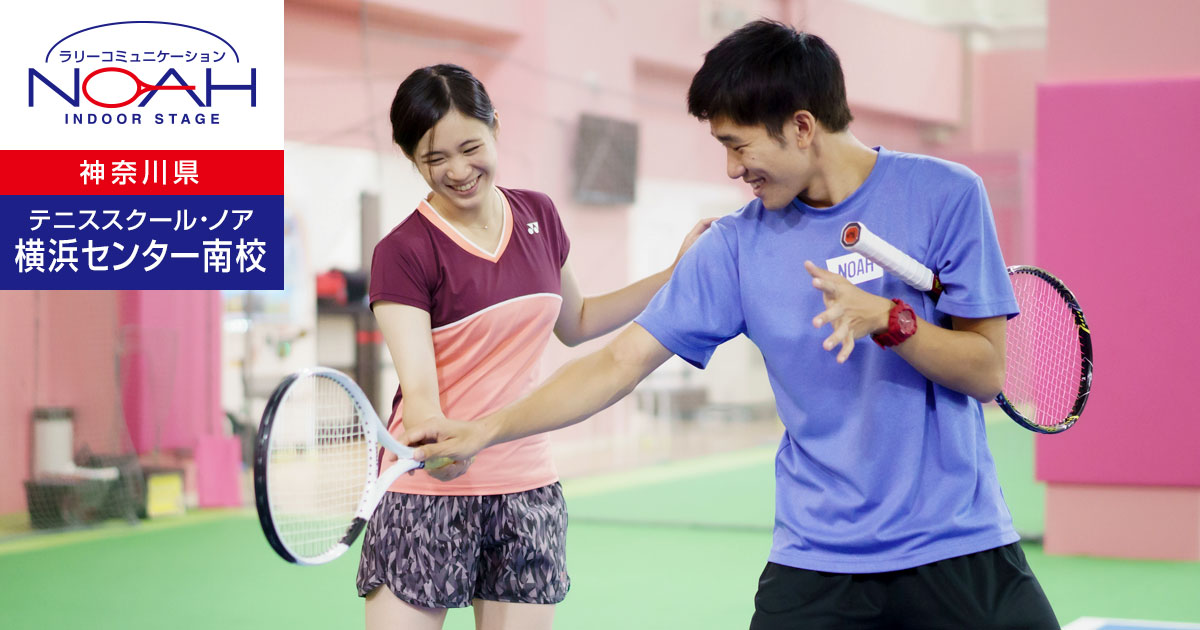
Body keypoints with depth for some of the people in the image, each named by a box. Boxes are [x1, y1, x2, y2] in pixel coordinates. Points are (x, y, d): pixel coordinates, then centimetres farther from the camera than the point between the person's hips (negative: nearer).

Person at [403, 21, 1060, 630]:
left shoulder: (943, 195, -5)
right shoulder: (735, 245, 2)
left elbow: (985, 371, -5)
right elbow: (620, 362, 5)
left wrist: (888, 318, -22)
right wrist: (487, 428, -1)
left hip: (958, 549, -1)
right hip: (815, 562, 2)